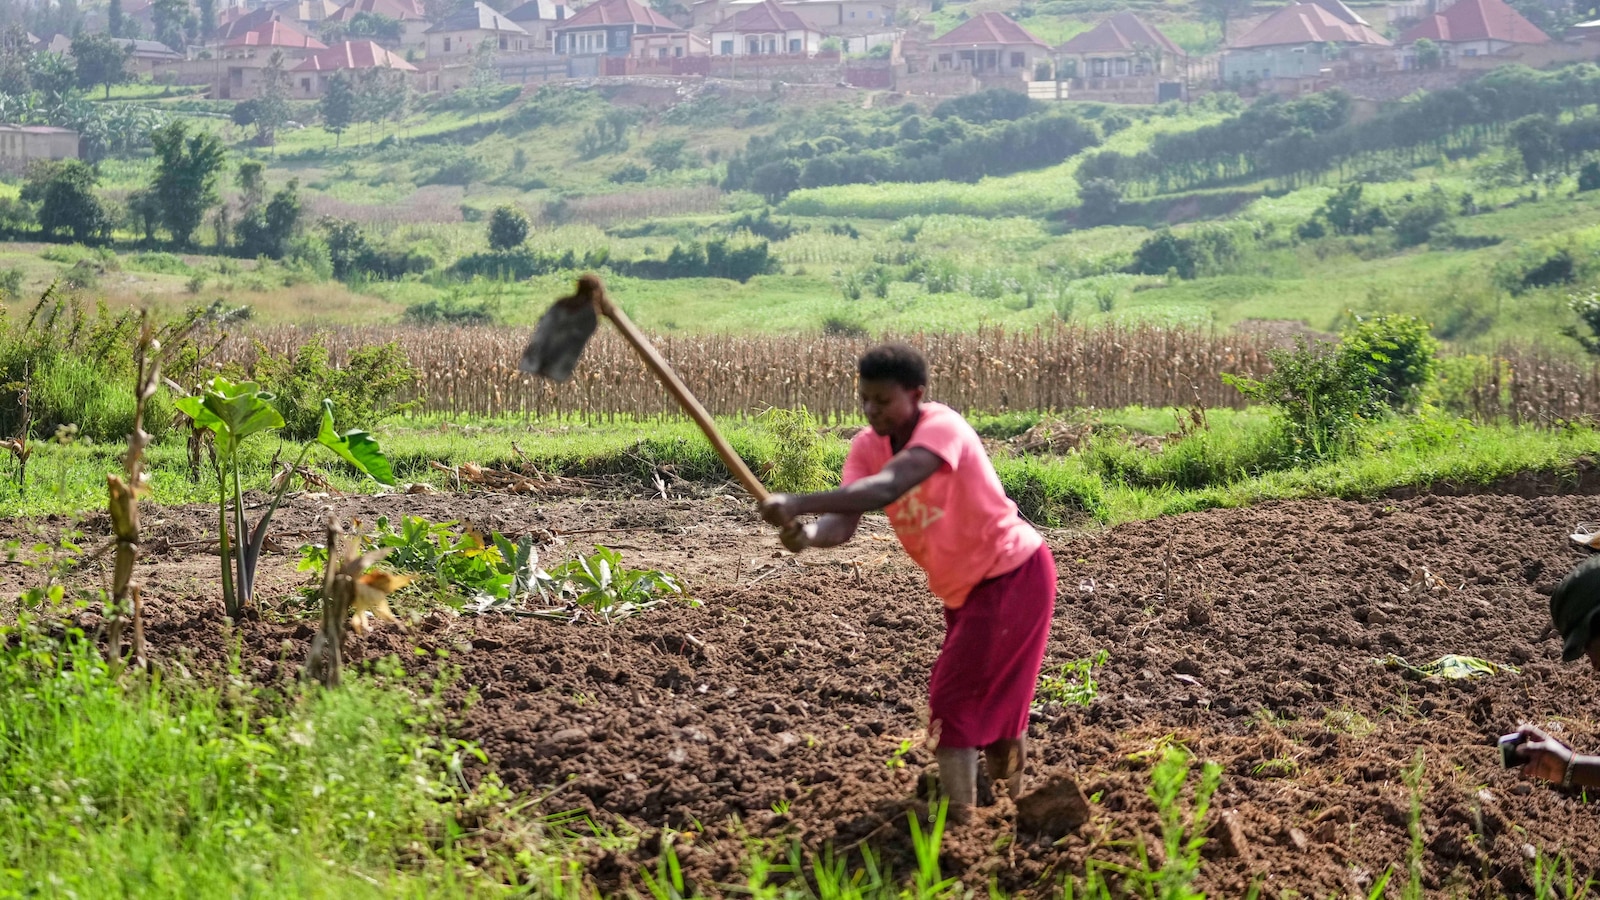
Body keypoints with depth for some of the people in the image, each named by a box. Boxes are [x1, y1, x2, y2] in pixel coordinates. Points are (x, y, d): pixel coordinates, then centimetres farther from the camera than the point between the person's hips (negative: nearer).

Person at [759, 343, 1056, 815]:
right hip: (964, 587, 8)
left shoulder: (943, 427, -28)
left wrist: (798, 504, -53)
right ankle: (1011, 806, 41)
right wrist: (808, 533, -46)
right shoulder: (868, 445, -7)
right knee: (997, 699, 22)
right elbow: (844, 520, -22)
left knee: (952, 697, -12)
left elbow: (886, 489, -45)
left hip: (1013, 575, -8)